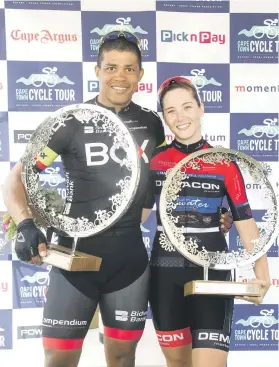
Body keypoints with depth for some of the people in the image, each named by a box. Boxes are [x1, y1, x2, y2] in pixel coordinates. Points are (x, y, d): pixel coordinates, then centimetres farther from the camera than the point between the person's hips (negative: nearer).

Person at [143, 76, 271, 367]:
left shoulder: (223, 164, -4)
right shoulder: (154, 161, 1)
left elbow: (245, 221, -5)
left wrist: (261, 276, -16)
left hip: (211, 273, -2)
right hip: (164, 274, 2)